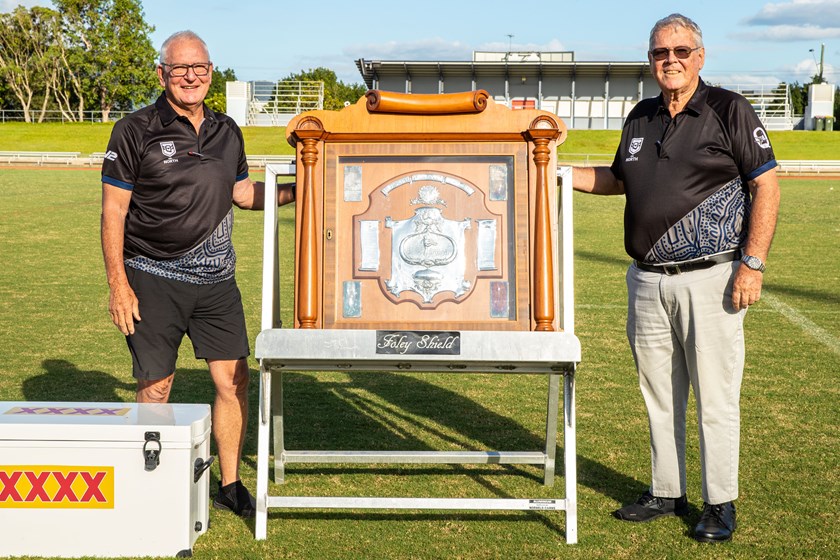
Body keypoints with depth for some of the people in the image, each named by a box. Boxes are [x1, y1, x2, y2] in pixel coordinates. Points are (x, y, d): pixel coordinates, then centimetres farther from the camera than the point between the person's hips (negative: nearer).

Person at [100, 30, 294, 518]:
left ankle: (231, 484, 17)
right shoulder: (136, 131, -6)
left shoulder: (226, 131, 10)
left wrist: (295, 192, 8)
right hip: (154, 281, -4)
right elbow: (113, 210, -6)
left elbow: (242, 192, 22)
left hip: (217, 281, 4)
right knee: (155, 387, 2)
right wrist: (118, 283, -11)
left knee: (234, 380, 2)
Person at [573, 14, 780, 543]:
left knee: (715, 398, 1)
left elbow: (766, 187, -6)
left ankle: (720, 503, 14)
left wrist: (753, 264, -13)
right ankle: (667, 493, 26)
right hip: (648, 281, 6)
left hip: (710, 280, -6)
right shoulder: (641, 117, 13)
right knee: (659, 394, 13)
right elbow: (619, 178, 26)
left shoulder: (729, 110, -4)